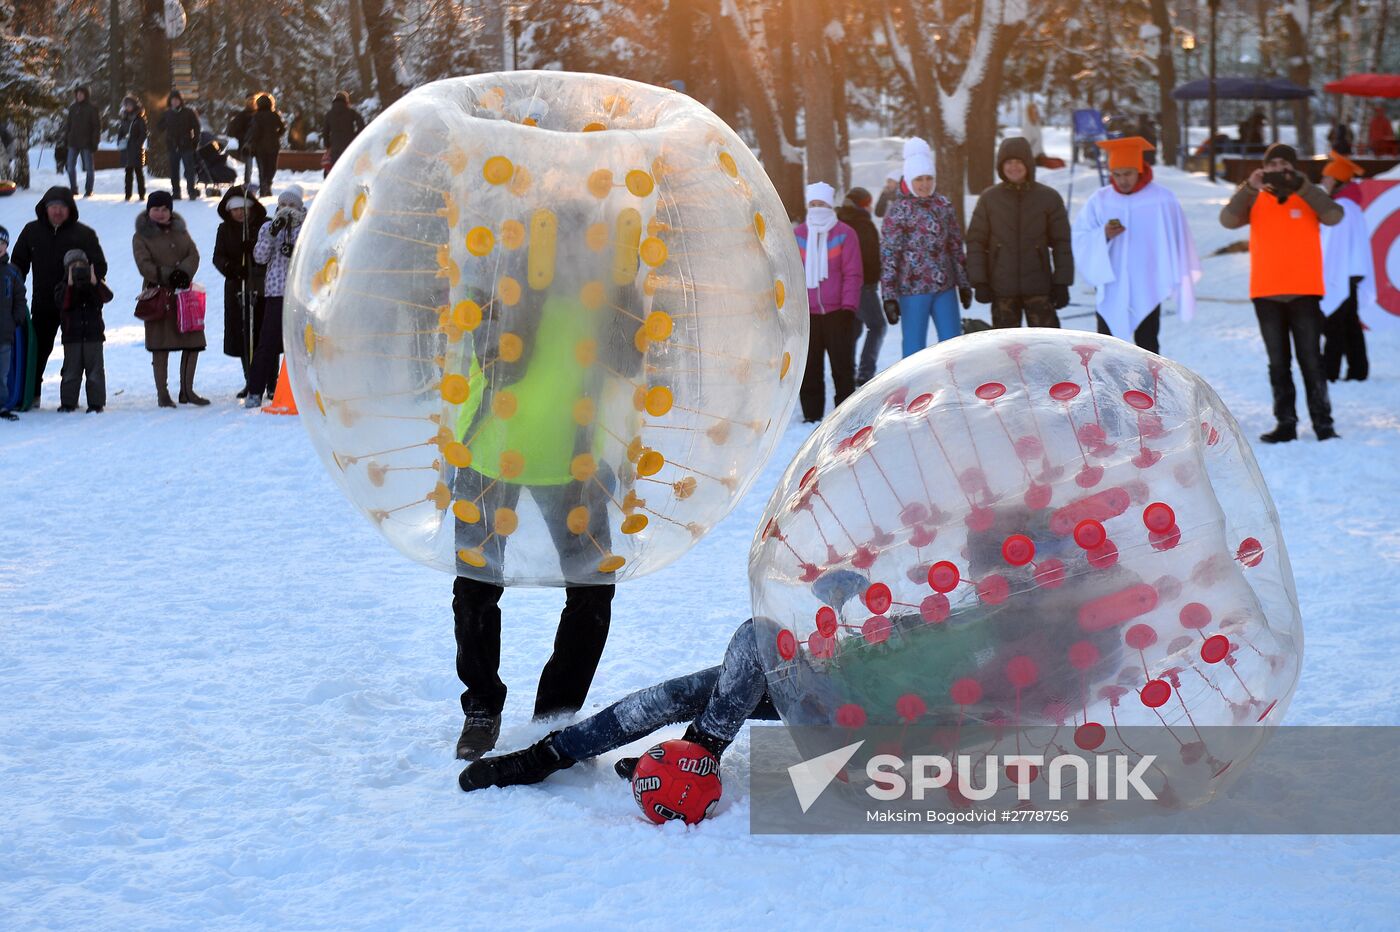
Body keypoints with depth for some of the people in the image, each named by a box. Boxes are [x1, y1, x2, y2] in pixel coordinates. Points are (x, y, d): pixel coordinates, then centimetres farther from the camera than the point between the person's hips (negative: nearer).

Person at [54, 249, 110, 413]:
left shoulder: (96, 286, 6)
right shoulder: (63, 287, 4)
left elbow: (107, 296, -14)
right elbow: (62, 303, -15)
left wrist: (95, 283, -28)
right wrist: (70, 285, -26)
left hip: (93, 333, 0)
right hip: (71, 335, 0)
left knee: (95, 369, 0)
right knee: (71, 369, 4)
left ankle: (96, 403, 4)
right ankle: (68, 402, 11)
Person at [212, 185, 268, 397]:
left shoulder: (265, 226, 0)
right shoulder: (225, 230, 11)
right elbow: (218, 257, 6)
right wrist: (231, 268, -15)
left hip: (262, 287, -3)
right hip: (237, 289, 3)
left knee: (263, 336, -7)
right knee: (243, 337, 4)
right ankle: (251, 382, 14)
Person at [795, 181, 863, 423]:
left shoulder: (845, 234, -1)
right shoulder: (798, 235, 7)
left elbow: (853, 274, -4)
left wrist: (848, 307, -10)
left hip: (838, 312, -2)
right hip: (806, 314, 2)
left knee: (843, 366, 2)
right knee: (809, 368, 5)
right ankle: (811, 414, 12)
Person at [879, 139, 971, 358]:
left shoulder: (944, 205, 8)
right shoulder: (899, 211, -6)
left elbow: (956, 247, 16)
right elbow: (889, 254, -8)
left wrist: (963, 283, 16)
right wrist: (889, 296, -13)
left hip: (945, 287, 5)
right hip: (913, 290, -5)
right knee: (915, 348, 1)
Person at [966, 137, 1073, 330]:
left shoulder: (1049, 198, 0)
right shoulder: (989, 198, 1)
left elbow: (1061, 243, 2)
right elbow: (975, 241, 3)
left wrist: (1061, 283, -2)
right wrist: (979, 281, -5)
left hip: (1039, 287, -1)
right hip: (1002, 288, 1)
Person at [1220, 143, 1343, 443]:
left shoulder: (1309, 197, 5)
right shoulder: (1255, 200, 7)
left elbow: (1334, 216, -14)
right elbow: (1228, 220, -11)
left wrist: (1301, 186, -22)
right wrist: (1249, 188, -24)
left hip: (1304, 292, -2)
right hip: (1266, 294, 2)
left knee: (1310, 360, -4)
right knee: (1278, 363, 6)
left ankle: (1323, 423, 0)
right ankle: (1285, 424, 10)